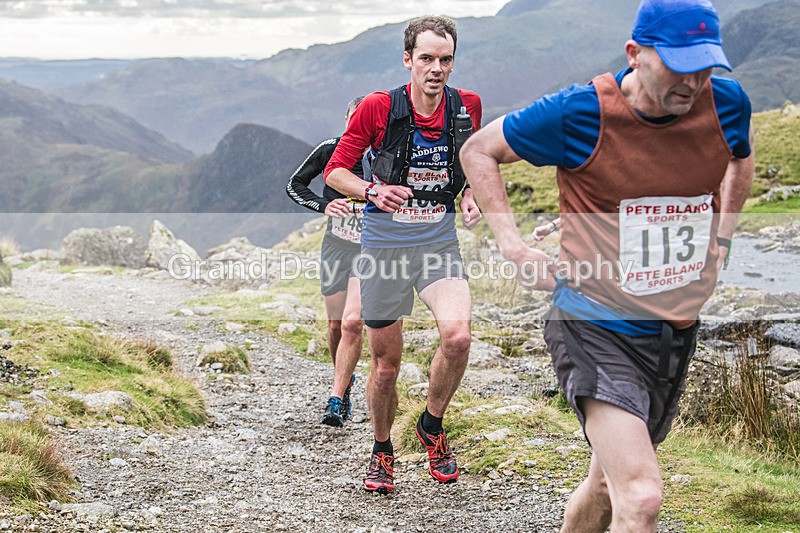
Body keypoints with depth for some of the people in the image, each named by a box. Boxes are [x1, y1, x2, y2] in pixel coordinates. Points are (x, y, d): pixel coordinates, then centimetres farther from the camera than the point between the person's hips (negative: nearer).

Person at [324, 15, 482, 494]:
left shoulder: (467, 106, -1)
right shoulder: (378, 108, -10)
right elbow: (335, 169, -2)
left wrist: (471, 196, -1)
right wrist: (372, 190, -21)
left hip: (440, 242, 1)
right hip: (384, 242, -1)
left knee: (457, 335, -23)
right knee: (386, 362, 6)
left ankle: (432, 426, 5)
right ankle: (382, 451, 32)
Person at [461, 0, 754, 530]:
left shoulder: (726, 103, -5)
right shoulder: (580, 114, -18)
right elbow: (479, 150, -2)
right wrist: (514, 246, -11)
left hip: (676, 332, 6)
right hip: (595, 328, -6)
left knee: (610, 485, 21)